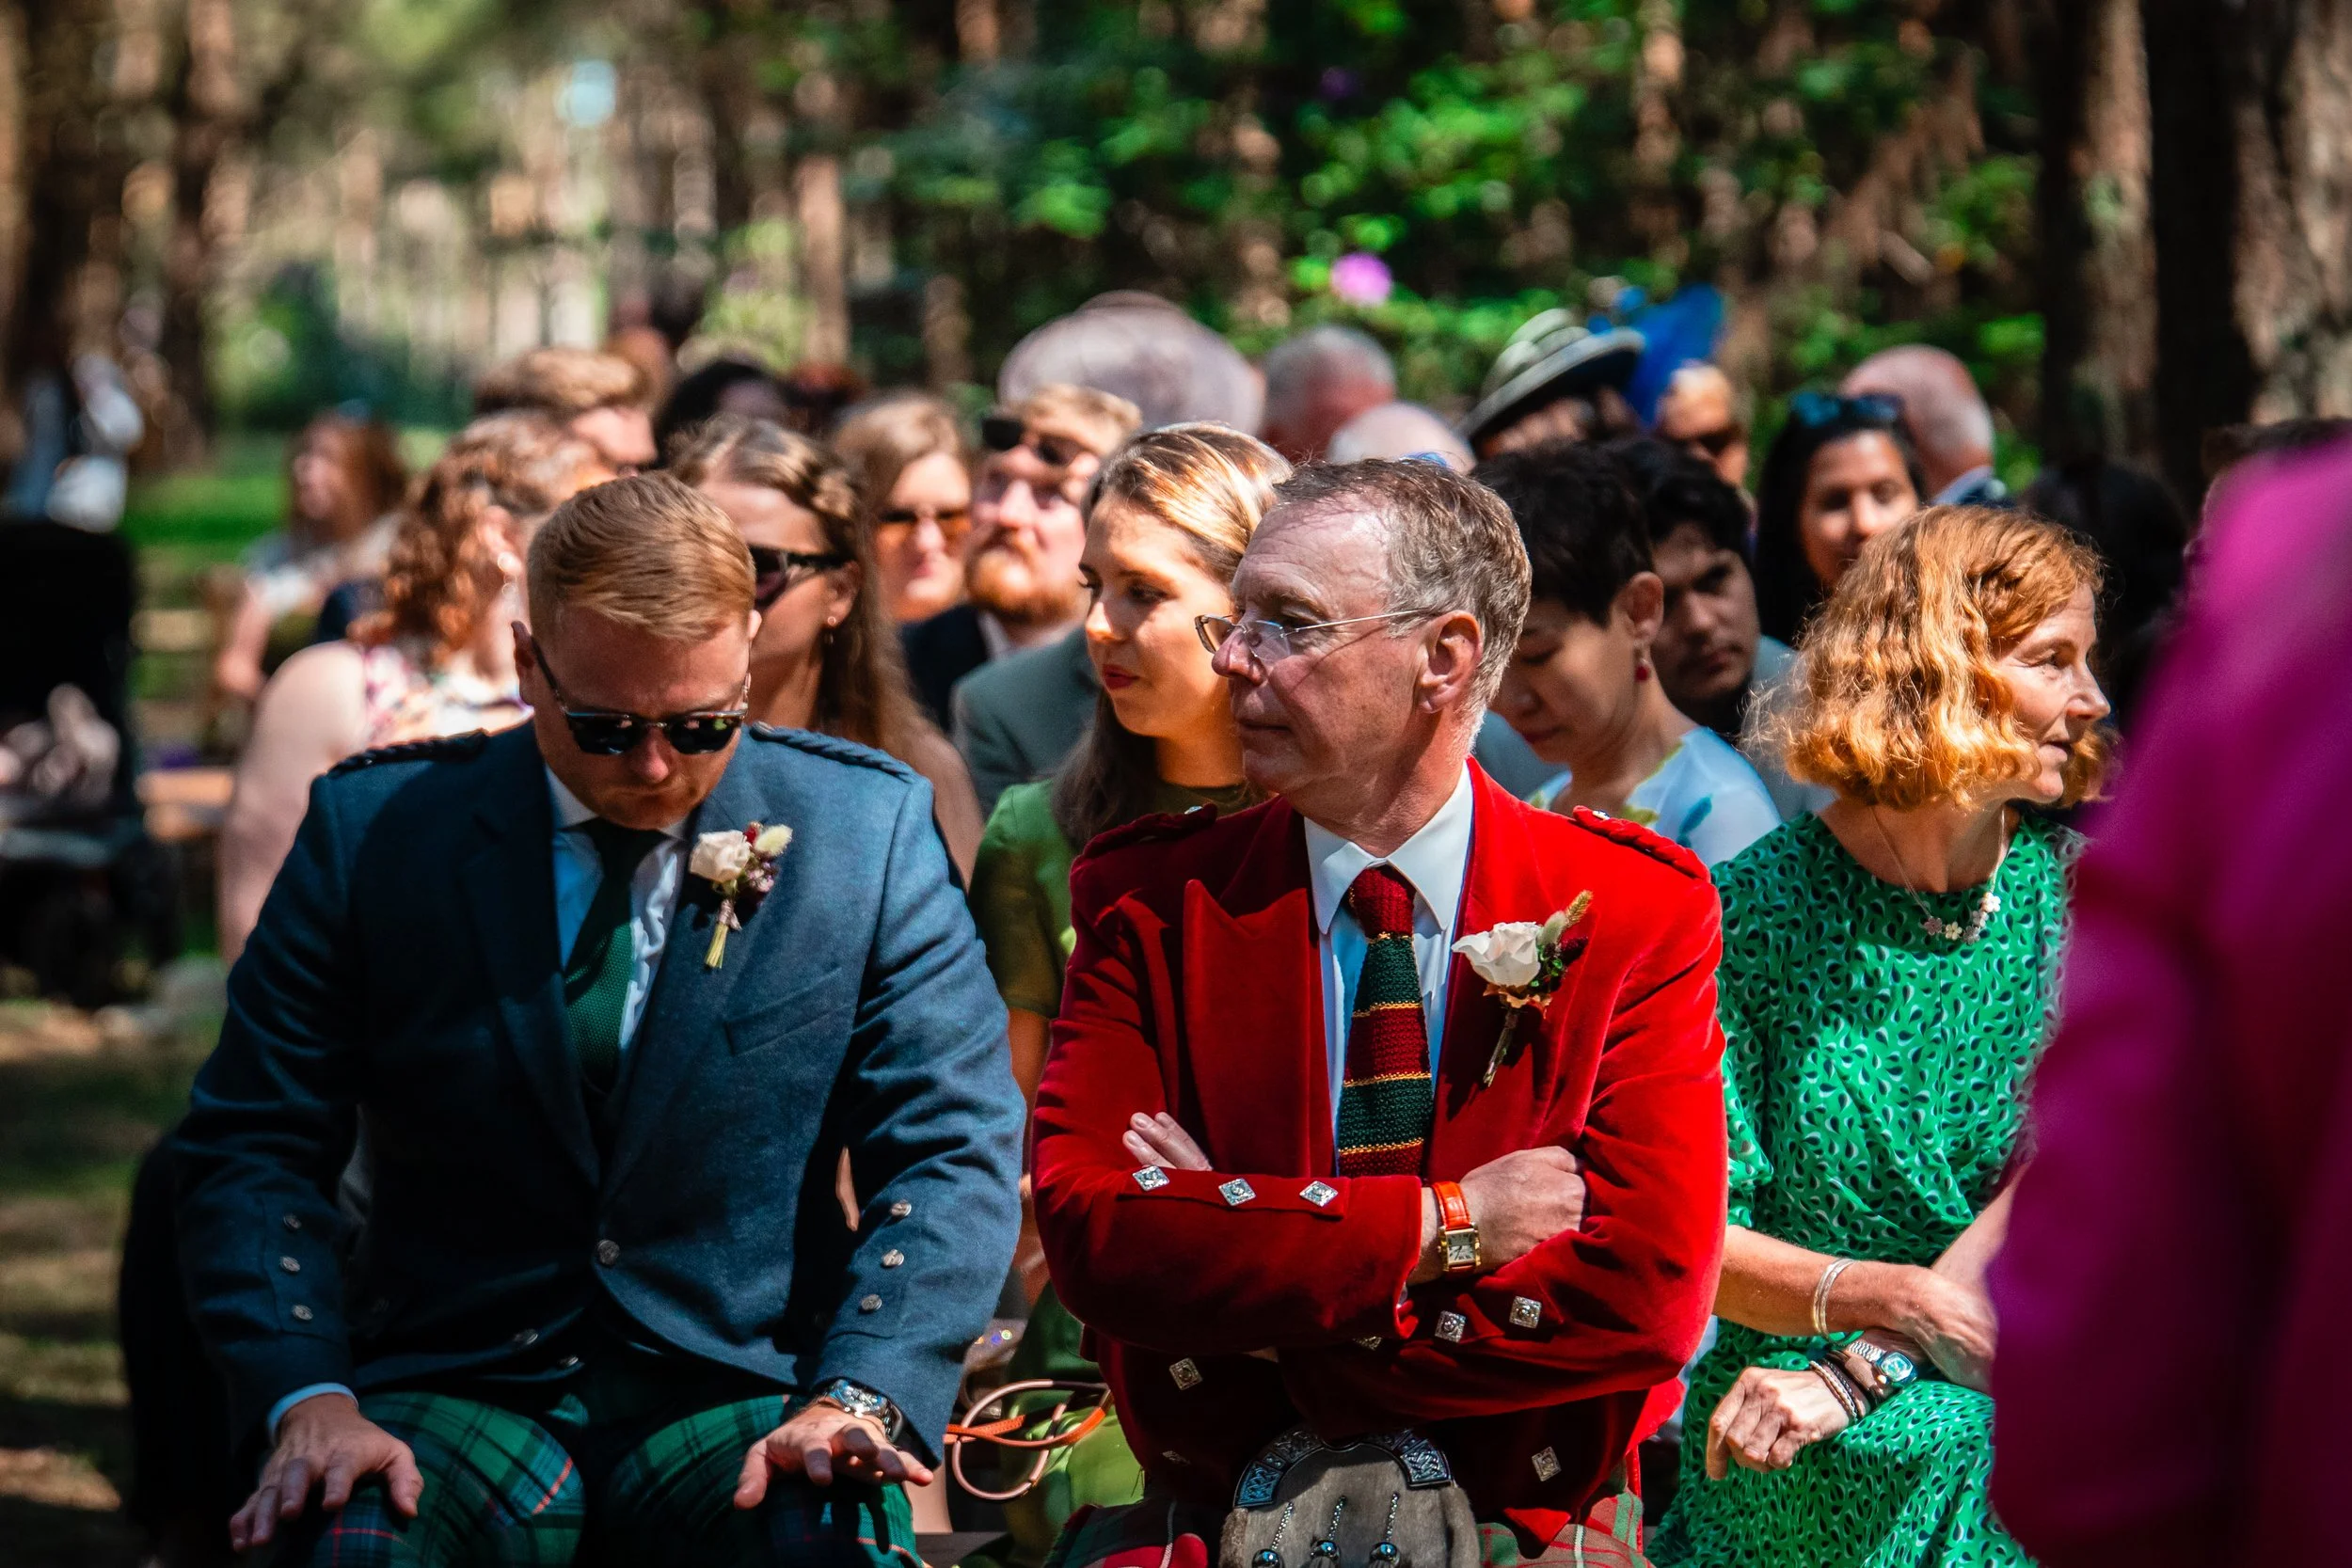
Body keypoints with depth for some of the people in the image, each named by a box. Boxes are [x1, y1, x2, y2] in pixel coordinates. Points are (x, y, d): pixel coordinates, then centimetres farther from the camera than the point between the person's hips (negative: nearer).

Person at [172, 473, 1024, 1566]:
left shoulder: (869, 829, 2)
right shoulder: (374, 830, 2)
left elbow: (952, 1147, 1)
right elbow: (254, 1148, 3)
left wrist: (860, 1396, -16)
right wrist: (310, 1396, -14)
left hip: (741, 1405, 0)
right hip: (460, 1395, 0)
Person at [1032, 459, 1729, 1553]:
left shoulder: (1638, 915, 2)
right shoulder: (1149, 900, 5)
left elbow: (1645, 1298, -9)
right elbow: (1089, 1229, -8)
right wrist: (1446, 1223, -13)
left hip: (1526, 1530, 0)